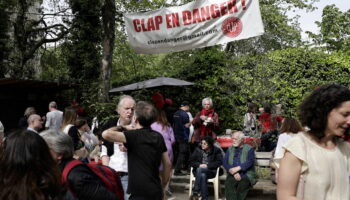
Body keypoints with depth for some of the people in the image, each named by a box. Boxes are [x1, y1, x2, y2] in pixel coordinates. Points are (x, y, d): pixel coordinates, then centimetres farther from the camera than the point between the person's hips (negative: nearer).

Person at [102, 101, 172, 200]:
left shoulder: (134, 136, -12)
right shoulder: (158, 137, 6)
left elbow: (106, 134, -23)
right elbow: (168, 164, 11)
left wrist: (117, 128, -1)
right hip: (156, 192, 7)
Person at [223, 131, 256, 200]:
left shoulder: (249, 149, 8)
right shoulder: (230, 149, 19)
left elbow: (250, 162, -8)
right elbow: (225, 162, 6)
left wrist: (237, 168, -21)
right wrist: (234, 173, -11)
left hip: (246, 174, -2)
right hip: (233, 175, 2)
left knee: (242, 184, -34)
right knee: (228, 184, -30)